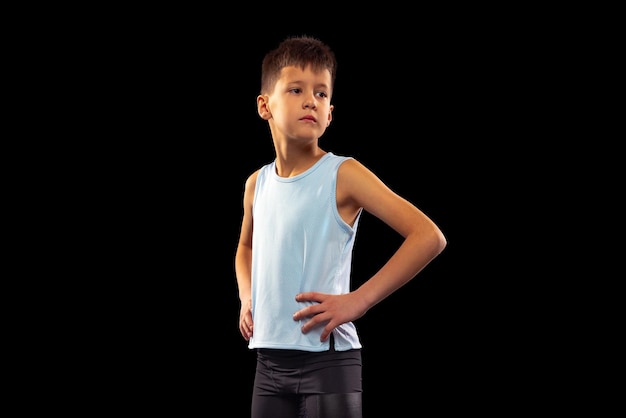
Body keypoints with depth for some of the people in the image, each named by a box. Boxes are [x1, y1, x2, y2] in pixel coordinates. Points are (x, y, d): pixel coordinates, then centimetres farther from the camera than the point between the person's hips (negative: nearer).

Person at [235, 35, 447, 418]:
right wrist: (246, 299, 12)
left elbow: (430, 237, -16)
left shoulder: (343, 175, -9)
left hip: (328, 356, -6)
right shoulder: (257, 184, 9)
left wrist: (358, 300, -17)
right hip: (270, 358, 6)